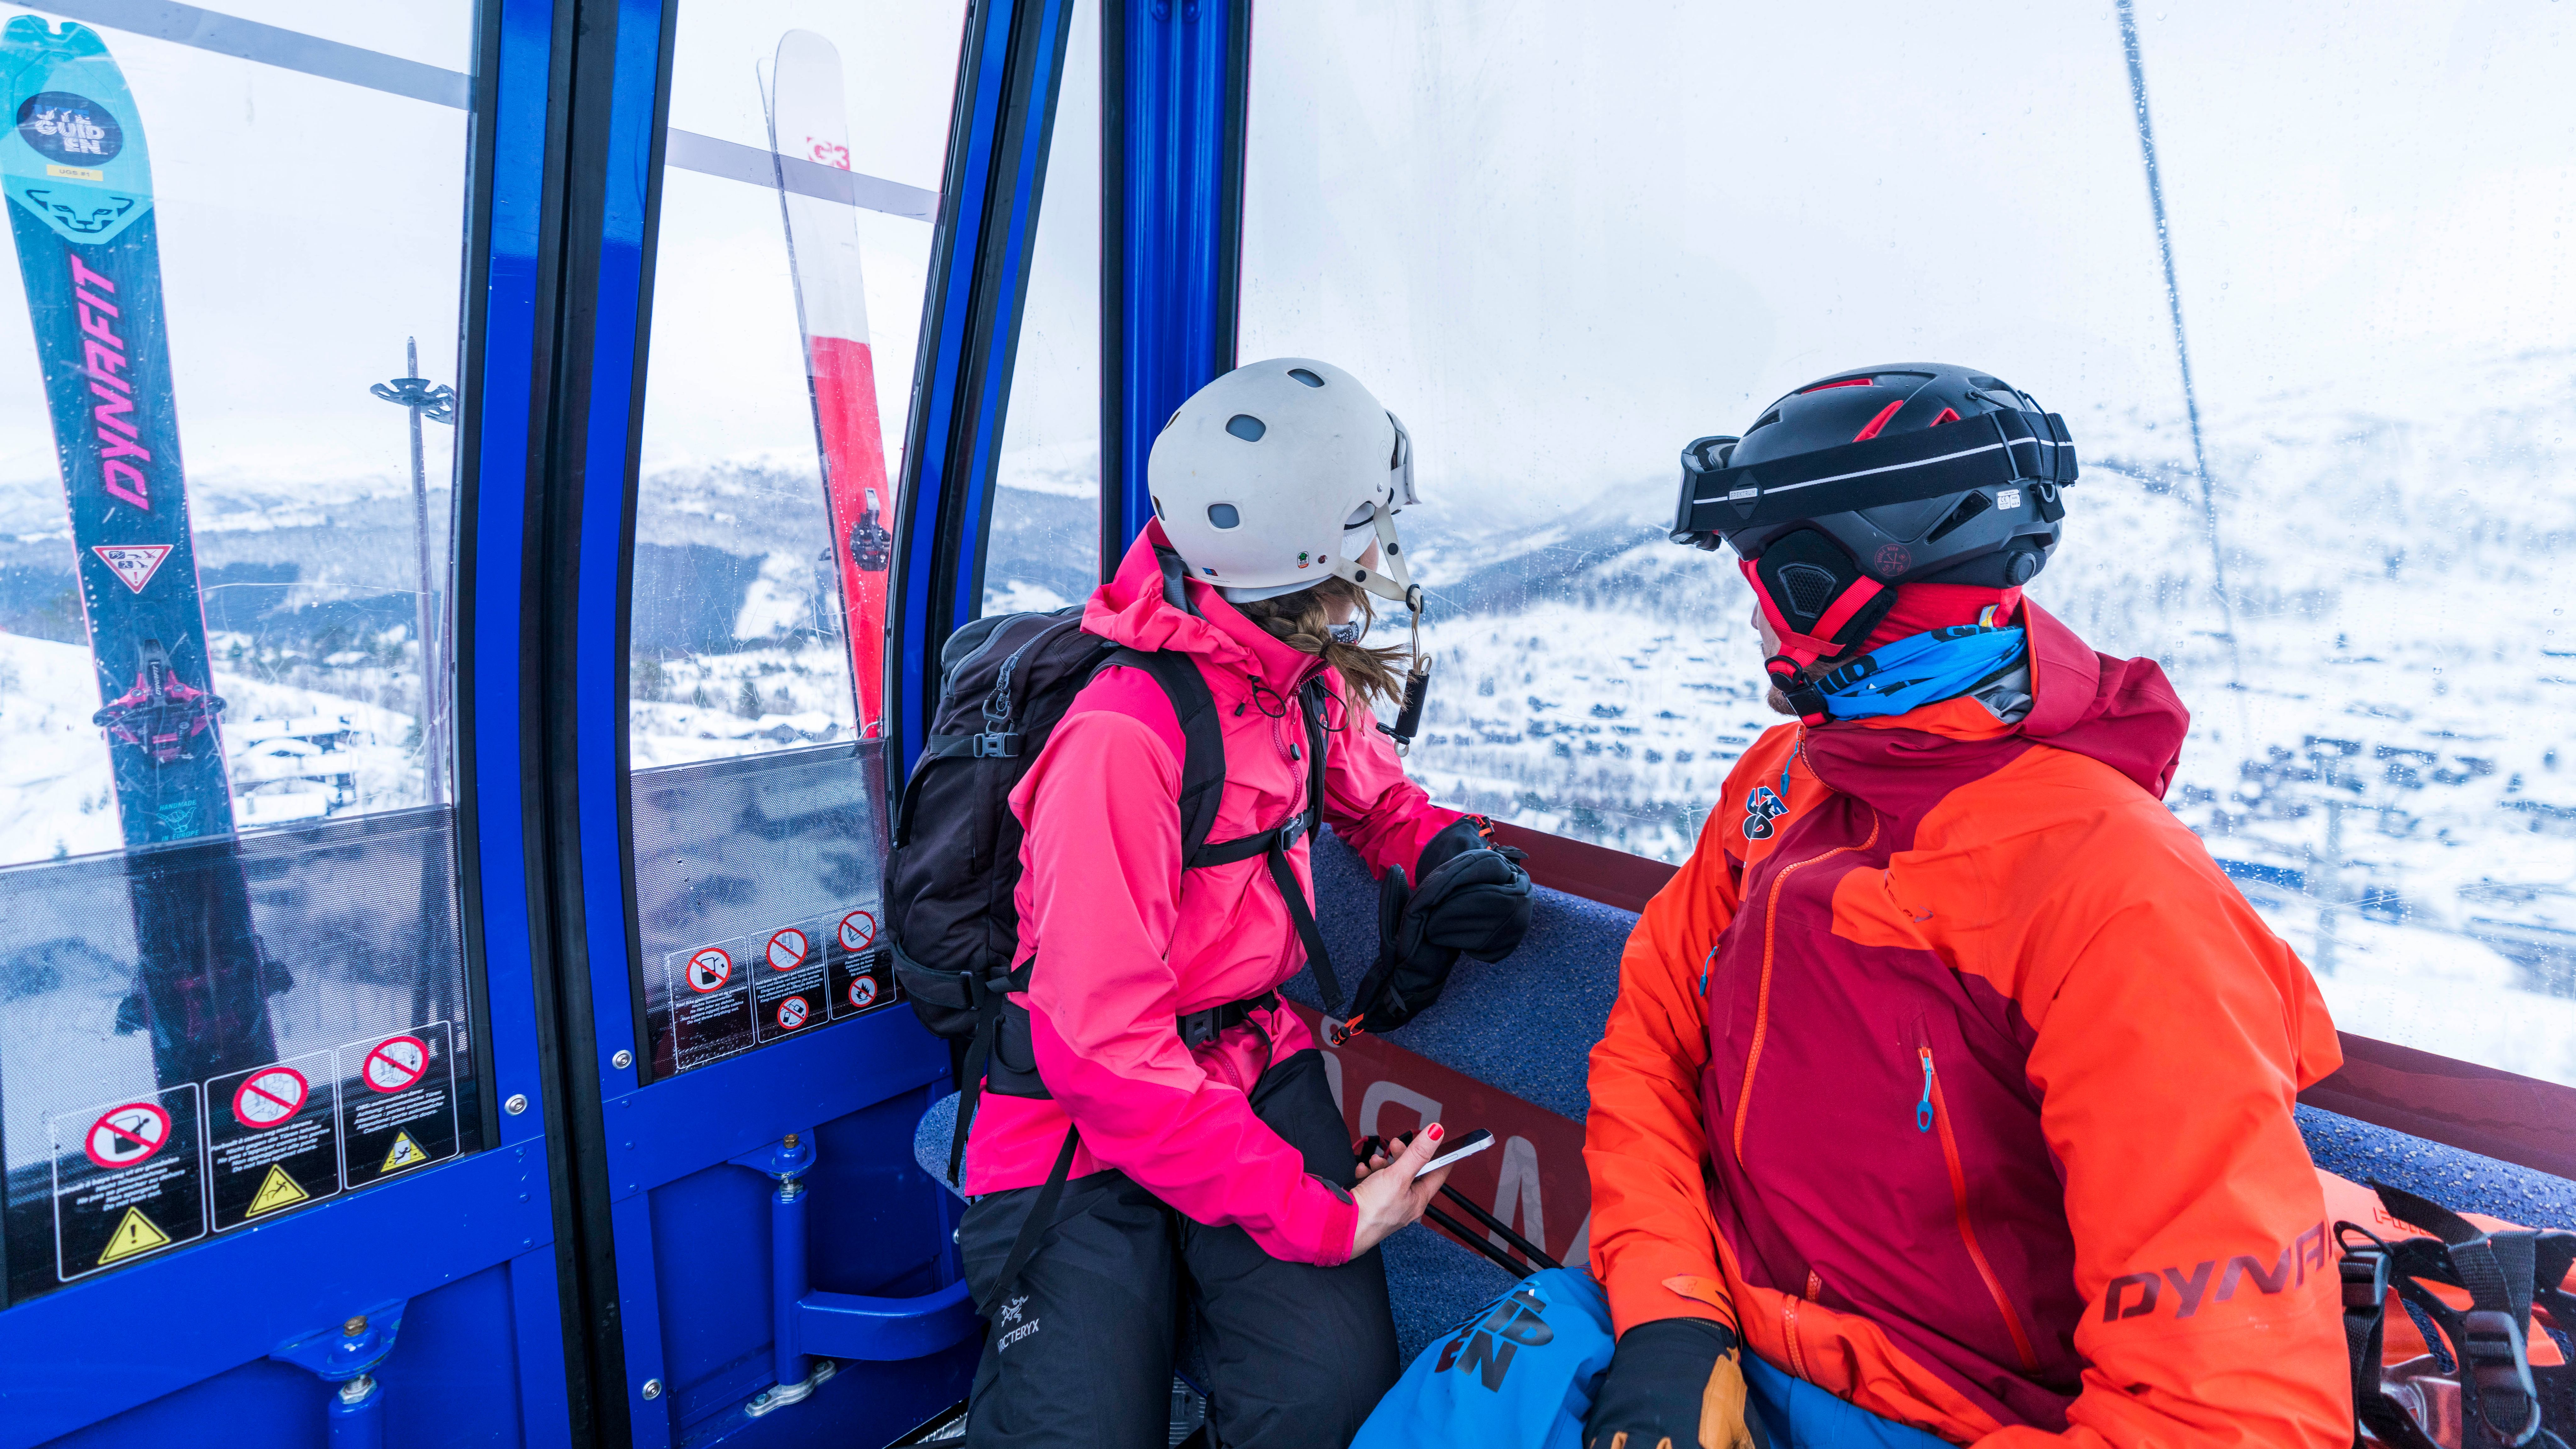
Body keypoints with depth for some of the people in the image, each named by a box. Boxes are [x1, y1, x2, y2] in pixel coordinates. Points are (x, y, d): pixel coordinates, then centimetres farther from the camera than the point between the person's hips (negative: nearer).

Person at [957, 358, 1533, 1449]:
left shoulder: (1309, 677, 0)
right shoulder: (1124, 738, -25)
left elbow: (1376, 798, 22)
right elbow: (1104, 1047, -25)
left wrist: (1448, 850, -2)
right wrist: (1316, 1215, -21)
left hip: (1256, 1064, 5)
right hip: (1091, 1121, -4)